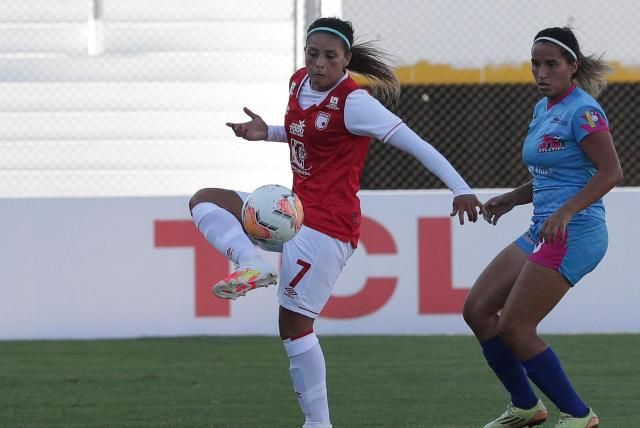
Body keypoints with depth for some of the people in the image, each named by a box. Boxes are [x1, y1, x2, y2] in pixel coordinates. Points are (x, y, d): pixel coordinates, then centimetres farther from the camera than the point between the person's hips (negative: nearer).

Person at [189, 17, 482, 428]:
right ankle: (253, 265, -16)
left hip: (327, 224, -9)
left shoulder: (353, 102, -17)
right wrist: (266, 132, 9)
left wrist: (461, 189, -26)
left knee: (293, 324, -7)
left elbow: (414, 142, -20)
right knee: (204, 201, 5)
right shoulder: (299, 83, 7)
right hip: (294, 209, 9)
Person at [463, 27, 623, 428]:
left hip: (573, 234, -10)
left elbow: (611, 172, -21)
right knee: (477, 310, 8)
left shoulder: (582, 111, -13)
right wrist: (511, 198, 12)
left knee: (513, 326, -11)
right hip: (544, 231, 10)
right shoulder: (543, 109, 15)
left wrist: (565, 213, -29)